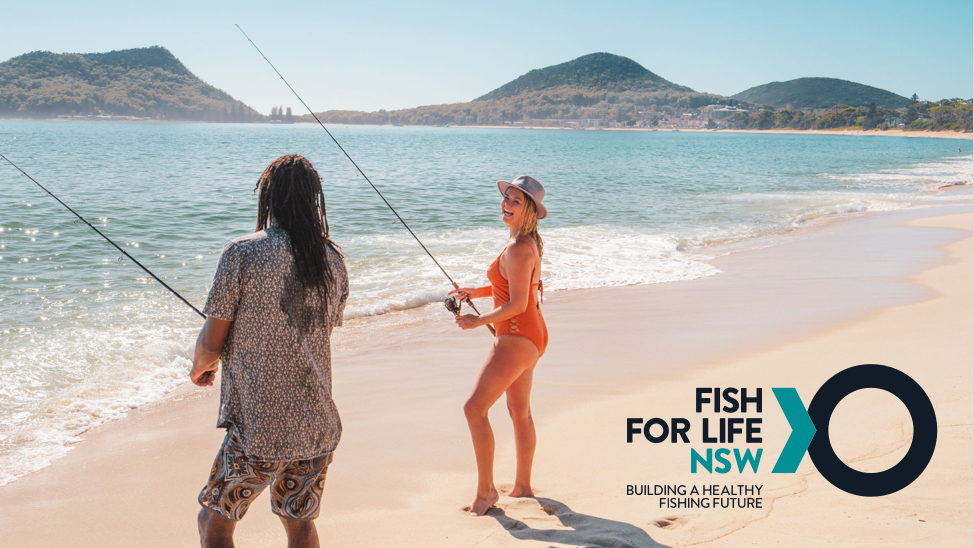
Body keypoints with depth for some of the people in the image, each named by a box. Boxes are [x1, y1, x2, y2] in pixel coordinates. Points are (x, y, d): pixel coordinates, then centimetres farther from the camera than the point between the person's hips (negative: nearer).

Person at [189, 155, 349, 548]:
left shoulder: (242, 253, -12)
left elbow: (211, 343, -9)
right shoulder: (333, 261, 4)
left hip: (259, 430, -5)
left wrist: (199, 369, 15)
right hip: (318, 427, 5)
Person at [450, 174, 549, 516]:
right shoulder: (528, 242, 11)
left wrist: (477, 321, -14)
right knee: (520, 411, 18)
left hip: (517, 337, -11)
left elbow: (517, 303, -24)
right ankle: (523, 486, 30)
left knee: (475, 408, -10)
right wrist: (476, 292, 15)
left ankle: (486, 490, -2)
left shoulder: (518, 249, -20)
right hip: (529, 335, 11)